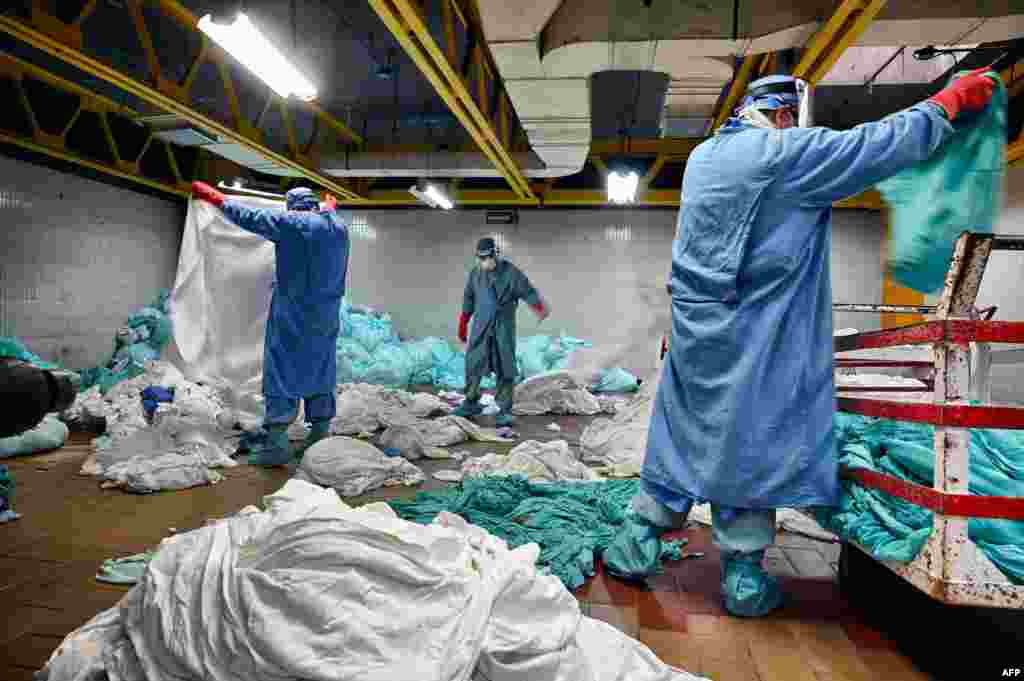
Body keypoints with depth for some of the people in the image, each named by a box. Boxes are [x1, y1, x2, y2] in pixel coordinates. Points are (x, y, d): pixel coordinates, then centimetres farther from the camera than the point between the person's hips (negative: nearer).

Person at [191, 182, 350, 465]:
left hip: (292, 313, -6)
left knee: (281, 371, -4)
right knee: (320, 371, 12)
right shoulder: (339, 228, 9)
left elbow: (248, 217, -2)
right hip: (327, 314, 6)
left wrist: (214, 197, 13)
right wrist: (330, 207, 57)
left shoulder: (290, 223, -9)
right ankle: (320, 436, 15)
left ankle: (275, 443, -6)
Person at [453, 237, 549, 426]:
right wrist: (463, 325, 19)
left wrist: (540, 308, -29)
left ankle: (504, 411, 8)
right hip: (480, 327, 3)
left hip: (504, 327, -3)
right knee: (473, 365, 3)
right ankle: (471, 403, 21)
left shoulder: (510, 272, -5)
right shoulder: (475, 273, 7)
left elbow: (528, 292, -10)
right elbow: (468, 300, 16)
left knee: (505, 369, -1)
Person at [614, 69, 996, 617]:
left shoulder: (703, 156, 13)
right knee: (749, 440, 3)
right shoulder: (788, 153, -9)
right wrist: (950, 101, 11)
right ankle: (743, 573, 14)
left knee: (680, 430, 13)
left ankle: (640, 533, 20)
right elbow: (881, 145, -4)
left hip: (693, 324, 7)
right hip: (751, 334, -6)